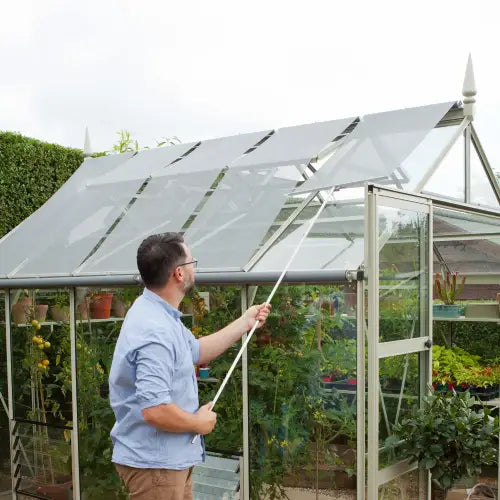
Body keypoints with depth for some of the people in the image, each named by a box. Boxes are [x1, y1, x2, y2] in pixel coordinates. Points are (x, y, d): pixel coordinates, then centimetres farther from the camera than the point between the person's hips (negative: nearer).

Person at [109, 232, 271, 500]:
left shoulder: (161, 316, 8)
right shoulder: (155, 332, -27)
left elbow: (196, 350, 23)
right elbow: (155, 410, -33)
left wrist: (245, 322, 23)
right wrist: (199, 423, -15)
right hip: (153, 463, -10)